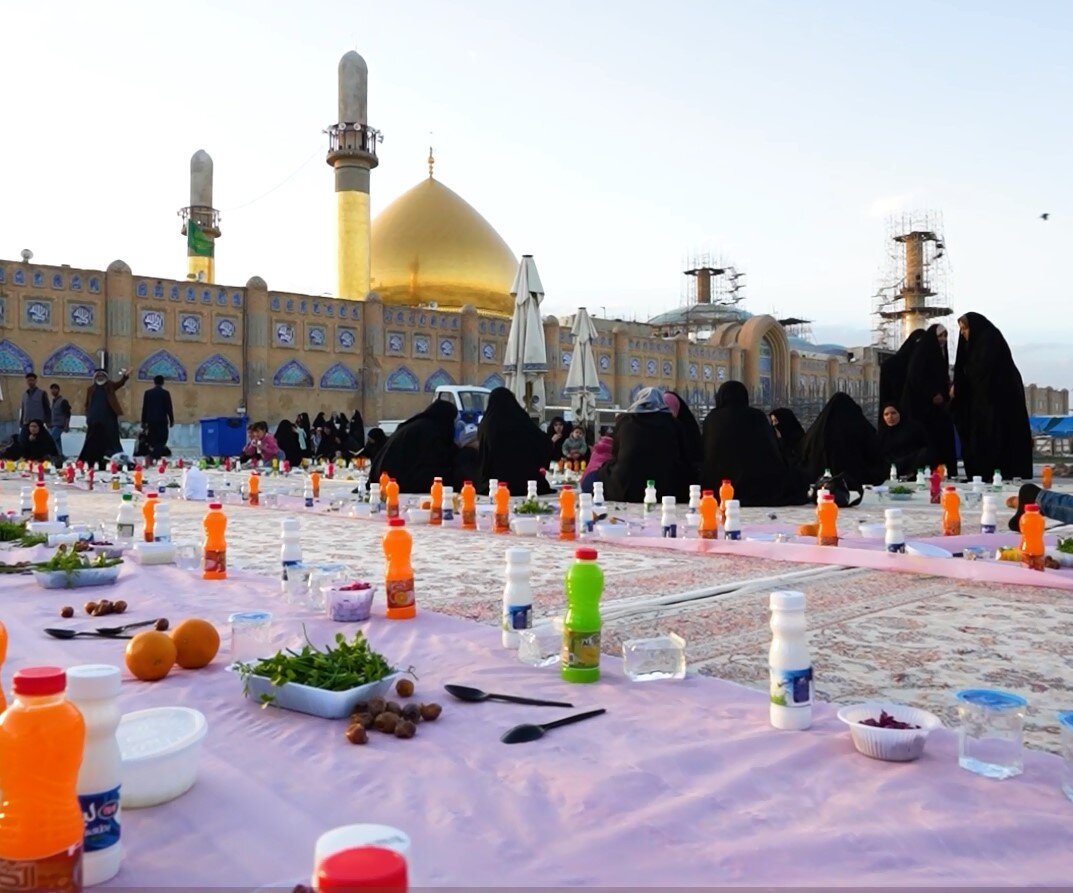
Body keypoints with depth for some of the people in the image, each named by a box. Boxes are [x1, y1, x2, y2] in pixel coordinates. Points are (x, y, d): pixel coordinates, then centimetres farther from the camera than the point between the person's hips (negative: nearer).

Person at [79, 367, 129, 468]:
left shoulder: (110, 386, 8)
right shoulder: (90, 389, 12)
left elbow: (120, 383, -11)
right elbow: (87, 404, 13)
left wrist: (125, 376, -33)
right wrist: (88, 418, 4)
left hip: (109, 419, -2)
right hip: (95, 420, 2)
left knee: (111, 441, -2)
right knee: (93, 443, 6)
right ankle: (90, 463, 11)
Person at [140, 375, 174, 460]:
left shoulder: (147, 392, 4)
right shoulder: (165, 393, -6)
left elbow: (144, 408, 7)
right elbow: (169, 408, -5)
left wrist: (144, 421, 13)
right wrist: (171, 420, 3)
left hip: (151, 420, 3)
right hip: (162, 420, -3)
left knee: (153, 439, 10)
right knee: (162, 438, 0)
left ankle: (152, 456, 12)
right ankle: (157, 455, -11)